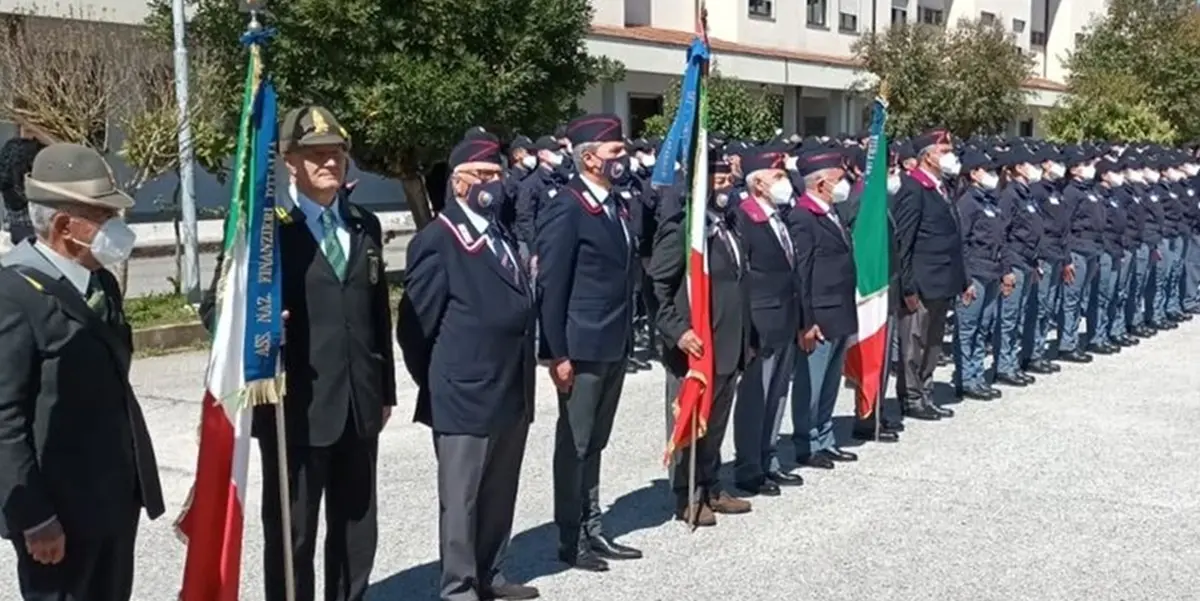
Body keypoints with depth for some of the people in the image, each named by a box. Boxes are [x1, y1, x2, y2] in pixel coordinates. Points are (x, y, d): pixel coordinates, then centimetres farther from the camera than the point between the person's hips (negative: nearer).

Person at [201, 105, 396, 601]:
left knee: (357, 528, 16)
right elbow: (217, 306, -6)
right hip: (296, 406, -5)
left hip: (360, 404, 5)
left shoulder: (365, 226, 11)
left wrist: (385, 390, 14)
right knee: (291, 532, 7)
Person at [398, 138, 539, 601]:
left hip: (511, 393, 8)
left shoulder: (503, 234, 15)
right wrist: (436, 383, -3)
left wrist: (521, 378, 16)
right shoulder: (437, 241, -10)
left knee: (499, 494, 16)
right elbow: (416, 323, -10)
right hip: (466, 394, -8)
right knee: (462, 496, 3)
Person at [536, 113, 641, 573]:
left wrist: (627, 338, 12)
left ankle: (593, 530, 27)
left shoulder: (615, 206, 12)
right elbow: (551, 287, -15)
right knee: (574, 444, 3)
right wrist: (558, 354, -17)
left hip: (614, 346, 8)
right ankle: (571, 539, 14)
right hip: (582, 348, -8)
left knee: (594, 443, 17)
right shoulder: (565, 210, -13)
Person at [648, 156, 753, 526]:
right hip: (695, 347, -8)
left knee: (716, 423, 17)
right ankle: (687, 498, 14)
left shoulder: (727, 228, 14)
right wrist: (676, 331, -24)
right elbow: (656, 285, -16)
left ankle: (711, 489, 30)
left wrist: (746, 339, 17)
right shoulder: (681, 229, -12)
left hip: (728, 346, 8)